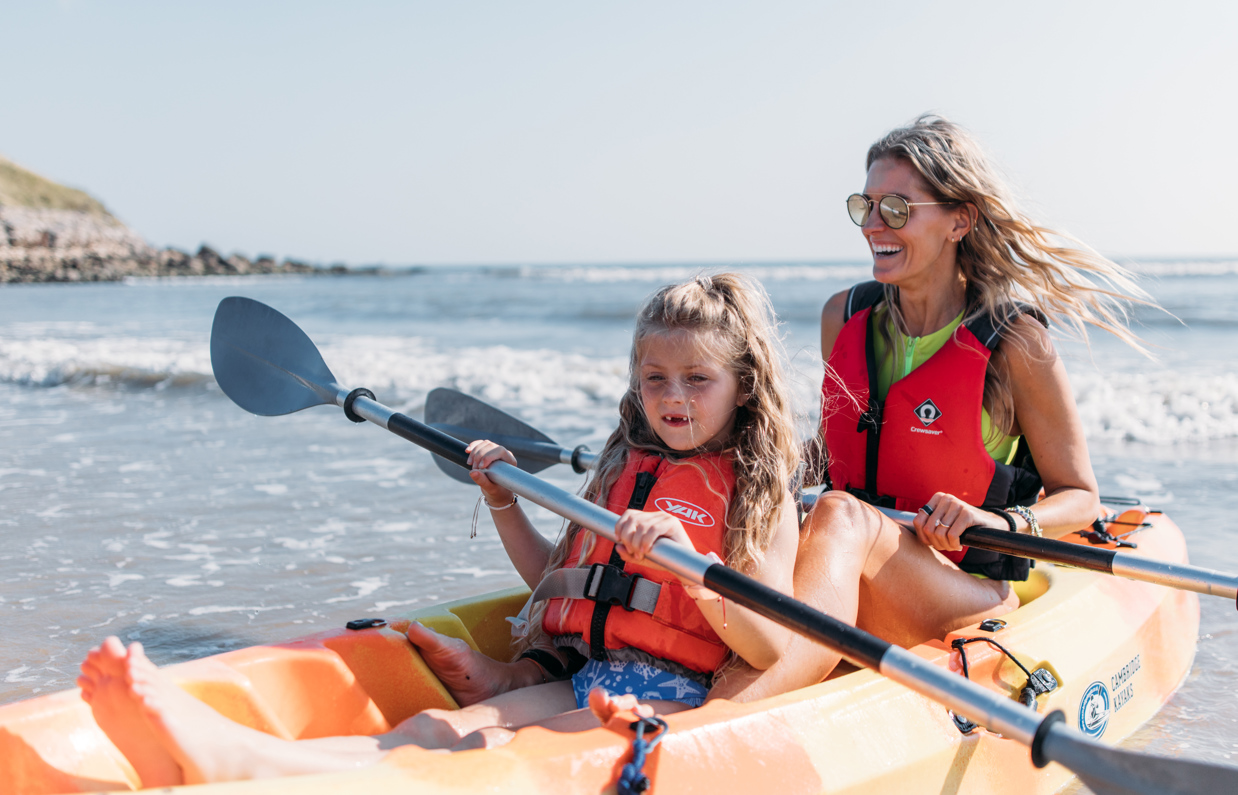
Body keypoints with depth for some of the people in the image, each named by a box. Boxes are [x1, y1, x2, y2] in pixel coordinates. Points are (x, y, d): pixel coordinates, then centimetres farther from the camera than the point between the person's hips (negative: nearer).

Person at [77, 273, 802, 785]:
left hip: (673, 691, -5)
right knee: (439, 728, -26)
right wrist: (503, 503, 19)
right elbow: (553, 579, 33)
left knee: (497, 749, -34)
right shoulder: (621, 471, 21)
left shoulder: (761, 496, 4)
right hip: (573, 675, 6)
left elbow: (771, 652, -7)